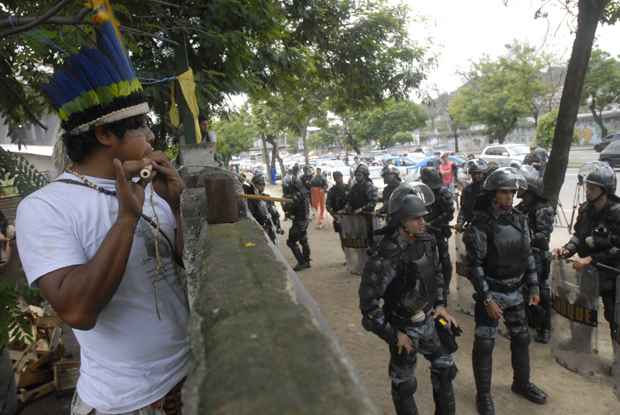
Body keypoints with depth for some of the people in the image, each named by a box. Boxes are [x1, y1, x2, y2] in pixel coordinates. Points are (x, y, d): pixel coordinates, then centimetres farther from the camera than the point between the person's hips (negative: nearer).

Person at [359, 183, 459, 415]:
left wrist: (440, 304, 5)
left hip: (429, 321, 7)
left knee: (445, 368, 22)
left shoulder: (427, 242, -7)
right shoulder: (386, 257, -29)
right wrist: (393, 335, -19)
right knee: (404, 384, 12)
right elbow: (368, 301, -25)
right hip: (403, 328, -7)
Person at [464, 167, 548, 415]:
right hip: (491, 292, -6)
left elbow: (528, 256, 11)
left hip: (515, 292, 7)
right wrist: (486, 299, -19)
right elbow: (475, 265, -17)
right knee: (485, 344, 3)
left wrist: (534, 287, 9)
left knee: (521, 339, 20)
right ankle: (483, 395, 20)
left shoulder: (520, 220, 2)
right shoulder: (481, 223, -17)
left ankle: (522, 383, 42)